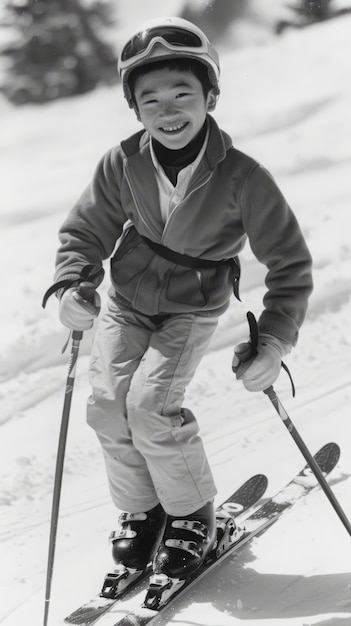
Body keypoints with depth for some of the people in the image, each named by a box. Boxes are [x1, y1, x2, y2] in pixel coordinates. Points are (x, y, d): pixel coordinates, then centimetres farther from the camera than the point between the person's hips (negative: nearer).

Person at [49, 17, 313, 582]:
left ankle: (193, 515, 3)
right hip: (127, 300, 4)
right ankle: (141, 511, 15)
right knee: (108, 403, -9)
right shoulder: (123, 165, -16)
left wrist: (274, 343, -22)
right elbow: (85, 231, 0)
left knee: (151, 403, -20)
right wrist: (72, 285, -19)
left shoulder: (241, 177, -24)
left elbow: (290, 264, -15)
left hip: (193, 309, -3)